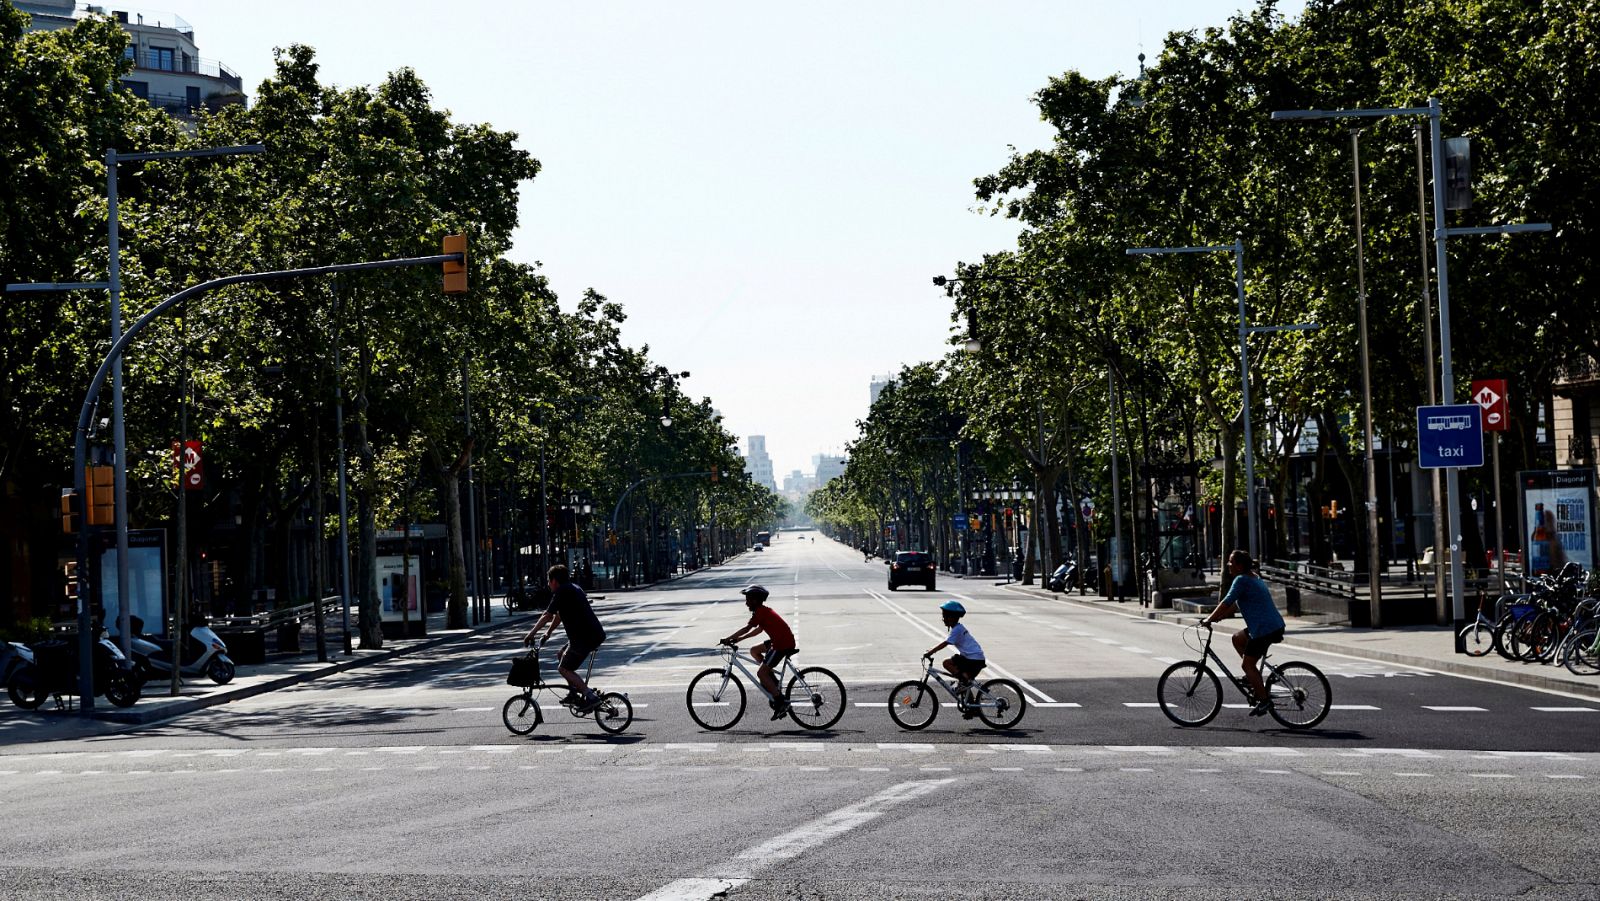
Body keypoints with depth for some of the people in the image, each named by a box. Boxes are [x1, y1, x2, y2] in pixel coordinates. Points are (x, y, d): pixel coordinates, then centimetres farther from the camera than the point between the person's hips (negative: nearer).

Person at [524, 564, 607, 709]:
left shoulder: (562, 592, -8)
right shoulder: (573, 588, 22)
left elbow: (547, 616, -11)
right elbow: (559, 616, 30)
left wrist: (531, 634, -5)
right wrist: (547, 634, 33)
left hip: (585, 636, -10)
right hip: (596, 634, 10)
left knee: (564, 668, -4)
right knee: (562, 656, 23)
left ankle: (591, 697, -13)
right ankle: (574, 693, 21)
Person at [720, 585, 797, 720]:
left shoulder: (759, 612, -13)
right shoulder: (764, 610, 17)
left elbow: (747, 628, -19)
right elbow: (759, 629, 21)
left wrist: (728, 639, -15)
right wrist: (738, 638, 15)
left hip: (783, 644, -10)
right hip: (781, 639, 10)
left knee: (761, 673, -7)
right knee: (754, 651, 19)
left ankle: (781, 703, -8)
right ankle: (772, 680, 17)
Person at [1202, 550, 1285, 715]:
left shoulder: (1242, 580, -13)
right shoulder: (1254, 578, 18)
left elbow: (1227, 602, -17)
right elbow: (1237, 603, 23)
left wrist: (1209, 619, -11)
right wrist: (1219, 616, 19)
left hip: (1265, 629, -10)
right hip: (1275, 625, 10)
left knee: (1248, 665, 0)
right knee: (1237, 638, 24)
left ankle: (1264, 700, 1)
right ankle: (1254, 676, 23)